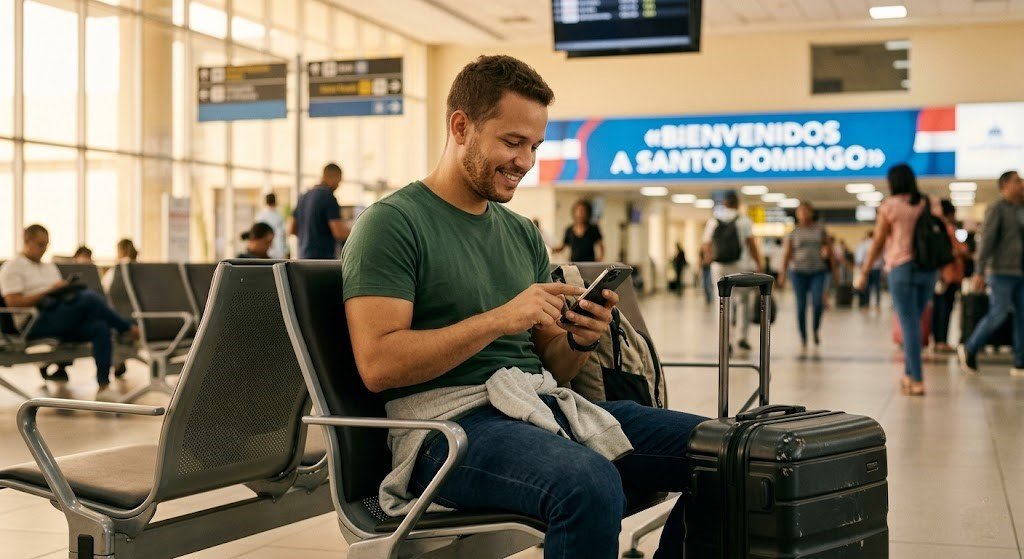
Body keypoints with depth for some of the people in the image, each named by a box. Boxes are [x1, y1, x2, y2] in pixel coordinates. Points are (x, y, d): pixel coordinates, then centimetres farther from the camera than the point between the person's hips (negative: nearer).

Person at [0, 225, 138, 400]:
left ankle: (104, 386, -34)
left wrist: (67, 289, 0)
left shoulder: (50, 267, 30)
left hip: (62, 320, 7)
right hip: (35, 323, -7)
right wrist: (49, 291, -12)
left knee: (99, 327, -28)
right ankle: (128, 328, -14)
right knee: (89, 298, -31)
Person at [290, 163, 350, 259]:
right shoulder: (329, 198, -12)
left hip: (303, 256, 8)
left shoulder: (303, 197, 12)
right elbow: (339, 233, -17)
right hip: (323, 258, -8)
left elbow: (292, 230, 18)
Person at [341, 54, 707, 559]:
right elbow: (377, 364, -14)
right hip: (449, 421, -7)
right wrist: (498, 319, -18)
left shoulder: (522, 233, 19)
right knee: (590, 485, -36)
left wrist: (579, 339, -4)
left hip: (544, 405, 7)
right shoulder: (391, 223, -3)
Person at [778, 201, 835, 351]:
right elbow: (787, 254, 3)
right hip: (798, 271, 0)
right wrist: (782, 274, -3)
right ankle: (803, 338, 11)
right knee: (801, 306, -1)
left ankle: (816, 330, 9)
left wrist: (834, 266, 6)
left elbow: (829, 248, 11)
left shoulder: (820, 229, 7)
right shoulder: (793, 232, 4)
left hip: (818, 271, 0)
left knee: (818, 302, -16)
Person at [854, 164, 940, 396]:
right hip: (928, 269, 4)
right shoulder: (931, 204, 9)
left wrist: (864, 273, 4)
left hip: (901, 268, -4)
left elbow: (877, 244, -2)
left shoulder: (890, 206, -3)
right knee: (914, 322, 16)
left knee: (910, 325, -3)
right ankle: (908, 374, 20)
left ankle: (917, 381, -5)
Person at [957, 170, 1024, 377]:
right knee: (997, 315, -8)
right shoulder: (996, 209, -6)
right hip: (1002, 272, -7)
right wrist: (979, 273, -19)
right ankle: (969, 350, 10)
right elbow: (986, 241, -13)